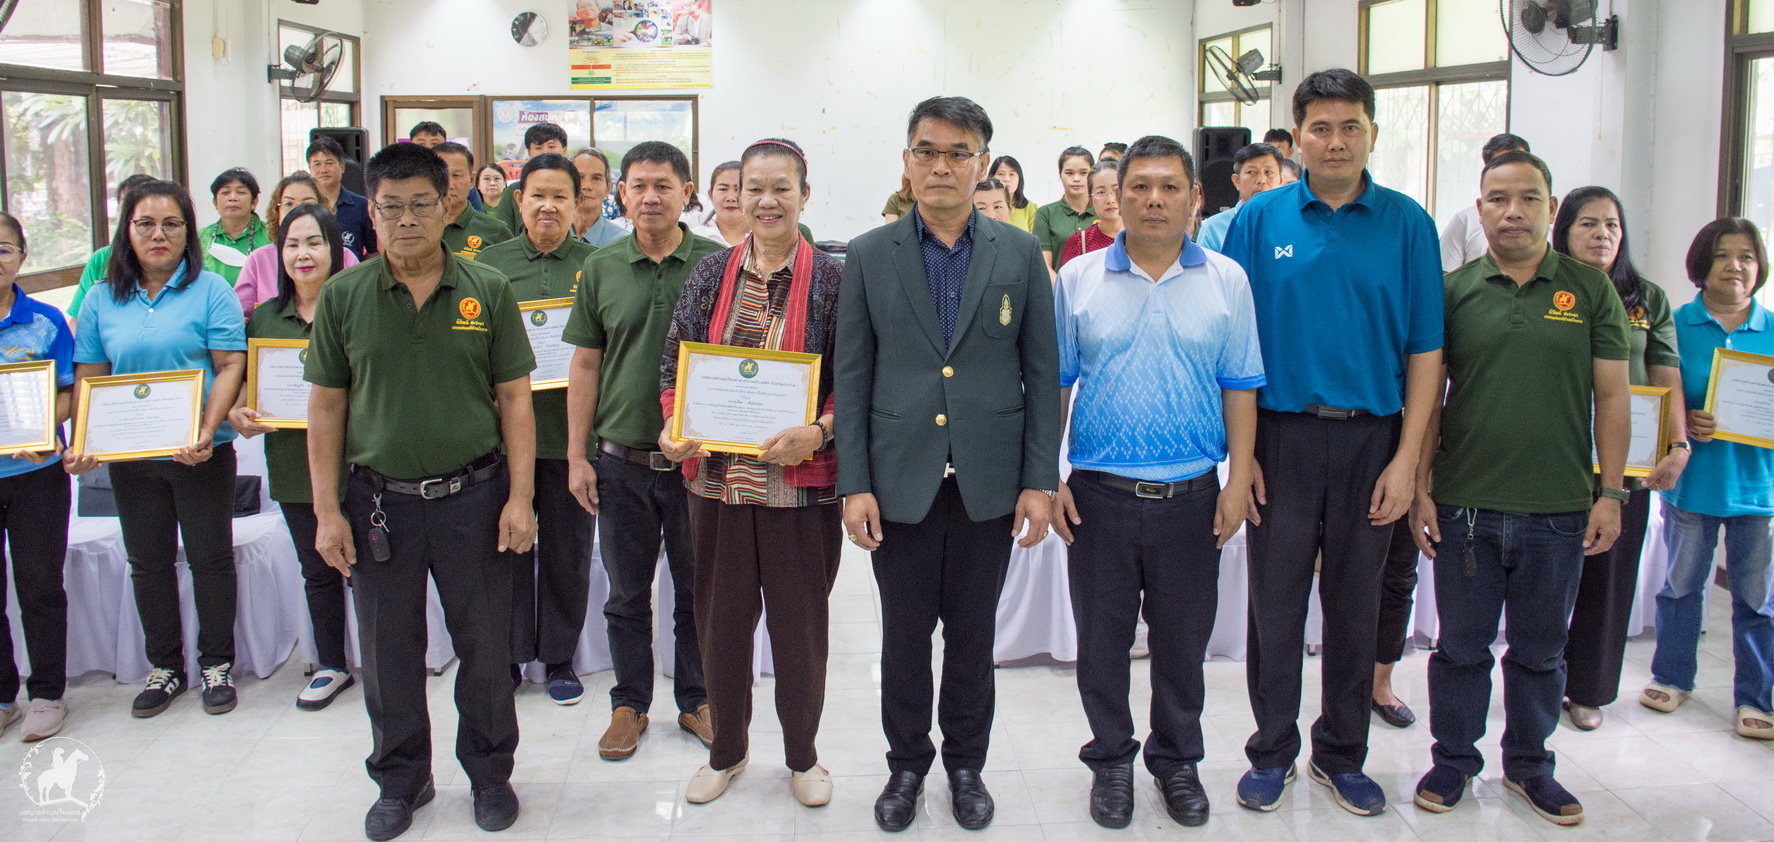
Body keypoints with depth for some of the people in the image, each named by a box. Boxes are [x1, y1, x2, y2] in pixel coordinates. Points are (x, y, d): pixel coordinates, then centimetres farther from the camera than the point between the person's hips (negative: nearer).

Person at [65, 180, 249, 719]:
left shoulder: (210, 291, -5)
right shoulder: (104, 301, 5)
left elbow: (230, 367, -10)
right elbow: (88, 379, 6)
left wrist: (207, 431, -23)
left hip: (201, 452, -3)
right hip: (129, 455, 4)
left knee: (210, 558, 6)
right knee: (148, 562, 13)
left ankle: (217, 663, 21)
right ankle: (164, 665, 27)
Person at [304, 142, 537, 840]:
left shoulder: (488, 292, 0)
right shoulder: (343, 296, 1)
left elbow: (514, 398, 1)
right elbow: (326, 405, 3)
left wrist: (520, 499, -6)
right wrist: (327, 510, -1)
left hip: (472, 495, -1)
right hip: (379, 501, 1)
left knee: (485, 648, 9)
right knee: (388, 654, 12)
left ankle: (490, 772, 30)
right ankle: (401, 782, 31)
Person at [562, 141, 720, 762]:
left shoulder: (717, 264, -3)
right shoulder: (601, 269, 3)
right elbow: (585, 366, 6)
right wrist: (576, 456, 2)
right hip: (621, 460, 2)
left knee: (697, 592, 11)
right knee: (627, 594, 12)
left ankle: (695, 700, 28)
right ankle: (630, 704, 28)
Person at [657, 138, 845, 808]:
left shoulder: (832, 279, -3)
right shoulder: (711, 274, 6)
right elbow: (674, 363, 8)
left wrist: (817, 433, -21)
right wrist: (672, 428, -10)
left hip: (802, 482, -3)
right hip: (717, 476, 3)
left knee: (799, 623, 9)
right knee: (721, 619, 13)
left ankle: (802, 754, 29)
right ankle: (726, 749, 33)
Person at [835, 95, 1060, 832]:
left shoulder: (1019, 253, 2)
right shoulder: (869, 256, 1)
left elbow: (1042, 372, 2)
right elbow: (851, 377, 1)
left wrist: (1040, 481, -3)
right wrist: (854, 484, -5)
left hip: (987, 482, 0)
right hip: (901, 480, 0)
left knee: (973, 633, 12)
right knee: (904, 633, 11)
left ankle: (966, 763, 30)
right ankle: (906, 763, 29)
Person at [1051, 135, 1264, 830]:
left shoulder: (1226, 281, 2)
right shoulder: (1078, 278, 1)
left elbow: (1241, 388, 4)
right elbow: (1053, 385, 2)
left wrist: (1239, 480, -2)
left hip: (1191, 498, 1)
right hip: (1098, 496, 0)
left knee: (1183, 641, 12)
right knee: (1101, 639, 10)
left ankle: (1177, 761, 31)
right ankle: (1111, 760, 28)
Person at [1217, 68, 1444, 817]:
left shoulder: (1406, 224, 1)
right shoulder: (1260, 220, 0)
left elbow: (1424, 350, 1)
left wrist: (1405, 459, -5)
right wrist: (1241, 450, -6)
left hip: (1371, 438, 1)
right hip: (1283, 437, -1)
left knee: (1355, 605, 11)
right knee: (1276, 602, 7)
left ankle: (1341, 754, 27)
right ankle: (1272, 751, 22)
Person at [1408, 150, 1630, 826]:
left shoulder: (1589, 289, 3)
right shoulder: (1452, 290, 1)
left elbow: (1611, 396, 4)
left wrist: (1611, 493, -1)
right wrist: (1420, 488, -3)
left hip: (1559, 510, 1)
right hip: (1466, 506, -1)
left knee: (1540, 650, 14)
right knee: (1462, 646, 10)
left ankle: (1528, 763, 31)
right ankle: (1453, 759, 27)